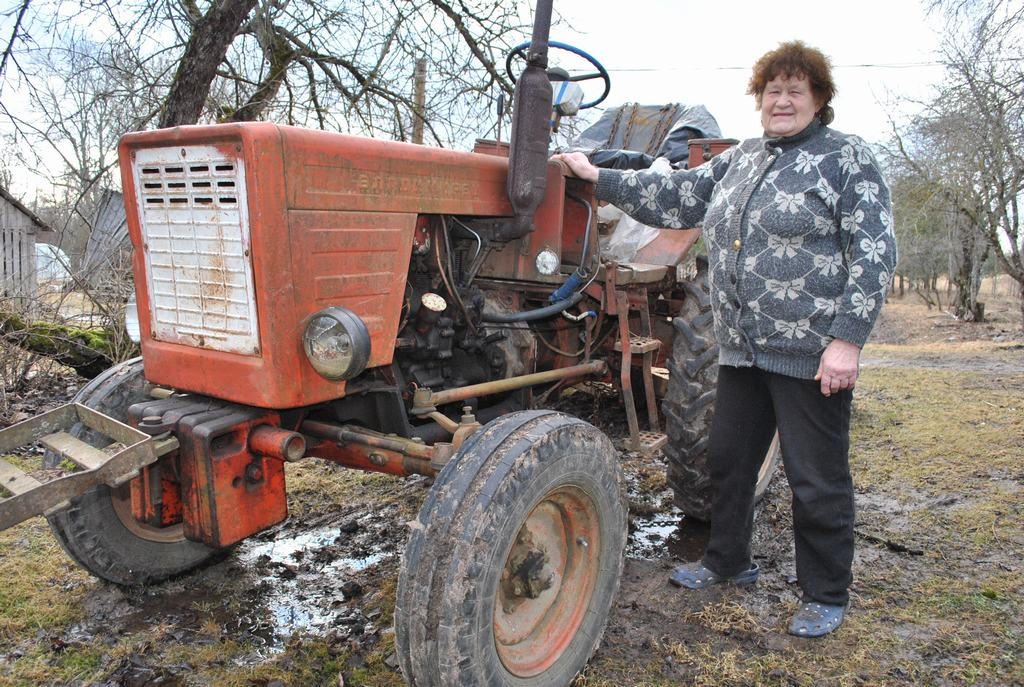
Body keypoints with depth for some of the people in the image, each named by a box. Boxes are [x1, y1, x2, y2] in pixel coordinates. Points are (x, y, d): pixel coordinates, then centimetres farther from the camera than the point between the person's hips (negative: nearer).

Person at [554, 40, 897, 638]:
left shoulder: (848, 159, -4)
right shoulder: (740, 160, 15)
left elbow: (874, 253, -11)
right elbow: (678, 197, 14)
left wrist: (847, 338, -20)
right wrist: (599, 178, 9)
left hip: (812, 352, -6)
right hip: (744, 347, 7)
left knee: (817, 478, 4)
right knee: (729, 458, 16)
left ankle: (827, 596, 24)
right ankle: (728, 561, 37)